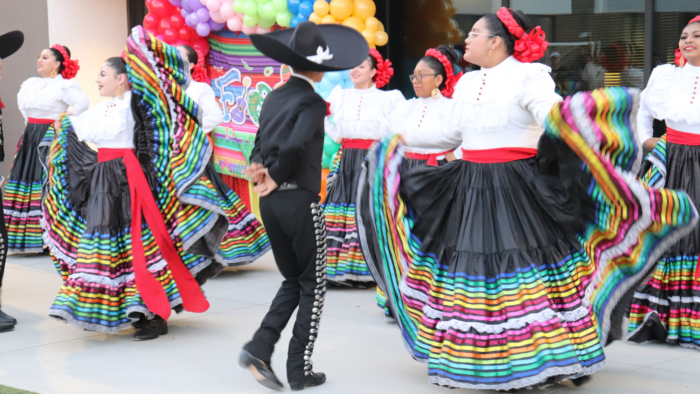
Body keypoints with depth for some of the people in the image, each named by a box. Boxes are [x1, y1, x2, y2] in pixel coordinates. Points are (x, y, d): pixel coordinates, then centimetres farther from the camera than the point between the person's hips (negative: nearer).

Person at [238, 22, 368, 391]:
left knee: (293, 281, 19)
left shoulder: (273, 98, 10)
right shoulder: (311, 102, -12)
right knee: (312, 285, 7)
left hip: (270, 203, 7)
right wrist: (275, 177, -11)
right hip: (299, 200, -7)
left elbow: (260, 144, 8)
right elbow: (294, 146, -25)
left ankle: (259, 347, 3)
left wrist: (259, 168, -10)